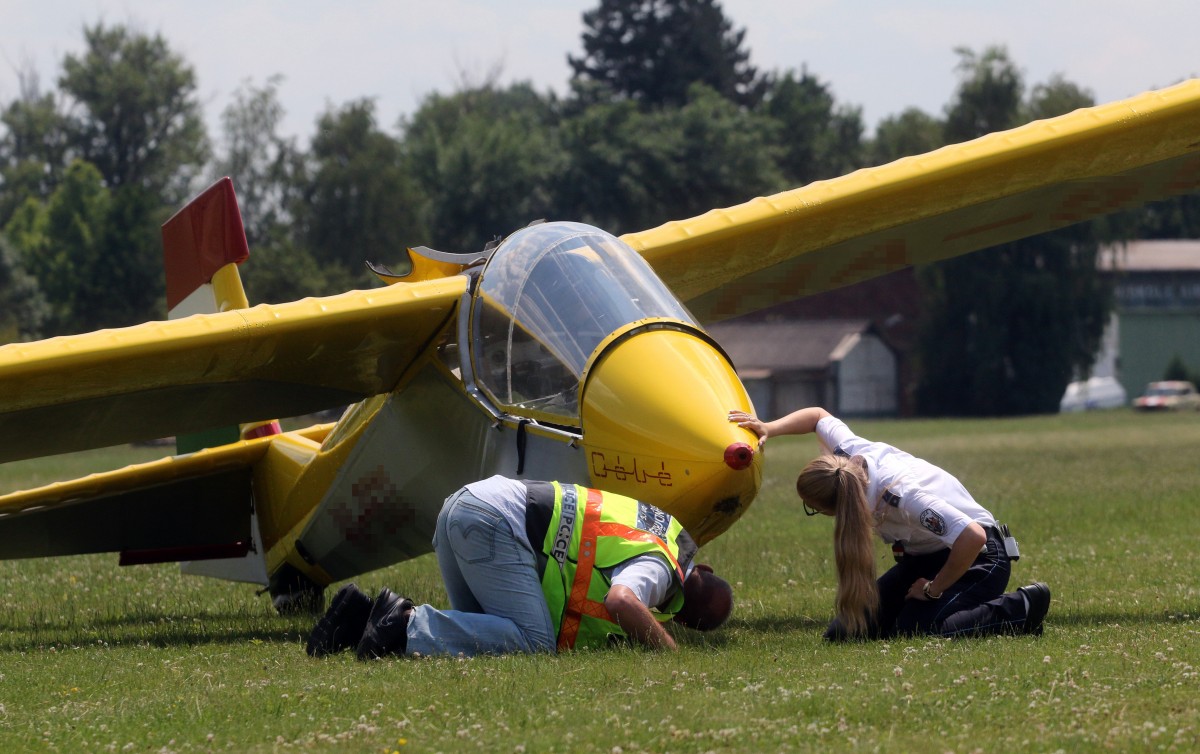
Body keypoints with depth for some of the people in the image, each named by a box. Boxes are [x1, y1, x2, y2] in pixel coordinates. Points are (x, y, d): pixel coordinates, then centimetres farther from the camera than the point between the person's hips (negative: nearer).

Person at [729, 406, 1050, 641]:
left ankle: (1021, 609, -11)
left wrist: (933, 589, -27)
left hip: (979, 559, -8)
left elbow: (974, 537, -41)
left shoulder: (903, 496, -38)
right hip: (924, 556, 8)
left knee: (913, 630, -30)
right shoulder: (850, 451, -16)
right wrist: (769, 428, -7)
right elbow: (818, 416, 7)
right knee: (844, 631, -6)